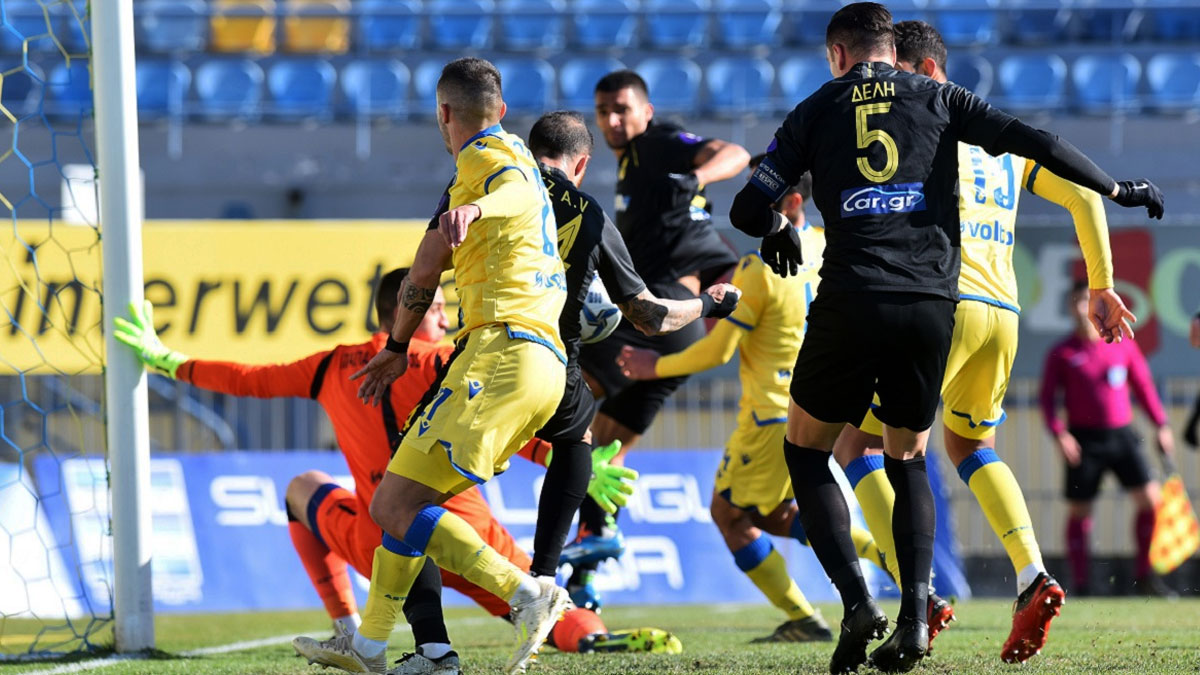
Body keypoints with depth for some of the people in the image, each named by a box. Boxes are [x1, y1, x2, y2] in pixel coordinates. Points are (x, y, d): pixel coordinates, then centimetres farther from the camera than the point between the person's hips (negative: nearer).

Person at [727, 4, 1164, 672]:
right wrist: (1117, 190, 14)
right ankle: (915, 616, -1)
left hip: (852, 303, -2)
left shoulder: (816, 111, 11)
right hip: (932, 303, 2)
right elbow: (1036, 144, 4)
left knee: (806, 449, 16)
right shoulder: (938, 97, 13)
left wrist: (780, 230, 30)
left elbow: (749, 209, 6)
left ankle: (858, 601, -5)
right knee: (908, 460, 20)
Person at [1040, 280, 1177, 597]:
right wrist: (1060, 434, -13)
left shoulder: (1124, 347, 7)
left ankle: (1144, 576, 3)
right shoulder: (1062, 354, 1)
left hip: (1121, 435, 2)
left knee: (1150, 498, -8)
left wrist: (1161, 425, 6)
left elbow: (1143, 386, 13)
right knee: (1078, 511, 0)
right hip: (1084, 440, -2)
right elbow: (1048, 397, 1)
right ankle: (1081, 584, 8)